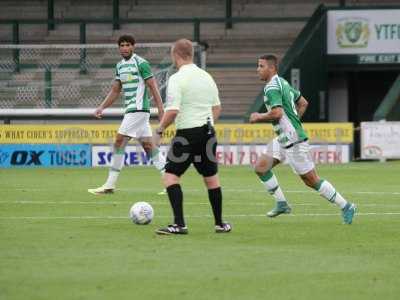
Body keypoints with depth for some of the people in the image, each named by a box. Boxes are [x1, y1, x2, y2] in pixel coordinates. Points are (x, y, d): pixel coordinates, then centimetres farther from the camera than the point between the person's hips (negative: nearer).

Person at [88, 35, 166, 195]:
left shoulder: (141, 63, -9)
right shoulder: (120, 66, 15)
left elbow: (153, 87, -11)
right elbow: (115, 91, 21)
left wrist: (161, 109, -16)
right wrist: (102, 107, 11)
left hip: (139, 108, -8)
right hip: (130, 109, 8)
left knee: (119, 142, -10)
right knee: (148, 145, 6)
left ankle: (110, 185, -7)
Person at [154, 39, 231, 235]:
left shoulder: (177, 79, -12)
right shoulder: (207, 77, 10)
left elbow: (172, 110, -19)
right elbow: (217, 108, 17)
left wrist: (160, 129, -5)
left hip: (187, 133, -7)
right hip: (208, 133, 7)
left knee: (170, 176, -3)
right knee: (211, 177, 18)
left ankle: (179, 224, -14)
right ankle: (220, 224, 23)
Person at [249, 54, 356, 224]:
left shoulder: (272, 87, -17)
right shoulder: (282, 82, 14)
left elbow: (277, 113, -29)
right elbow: (303, 103, 22)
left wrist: (258, 117, -12)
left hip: (293, 141, -10)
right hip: (283, 140, 10)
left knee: (311, 181, -3)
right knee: (261, 167, 5)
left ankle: (345, 206, 5)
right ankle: (281, 204, 9)